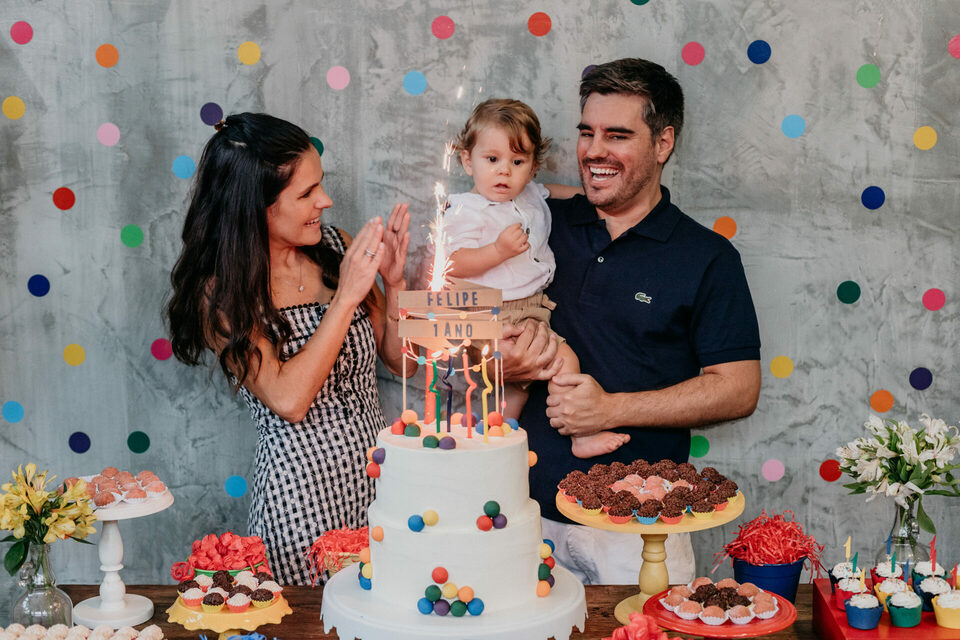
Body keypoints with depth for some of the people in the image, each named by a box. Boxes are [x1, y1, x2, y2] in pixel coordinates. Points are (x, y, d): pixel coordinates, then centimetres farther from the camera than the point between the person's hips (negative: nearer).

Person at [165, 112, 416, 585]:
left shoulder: (336, 247, 1)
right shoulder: (220, 292, -11)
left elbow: (400, 359, 7)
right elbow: (289, 399, -22)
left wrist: (394, 281, -9)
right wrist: (347, 296, -20)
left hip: (377, 474, 4)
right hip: (302, 492, -4)